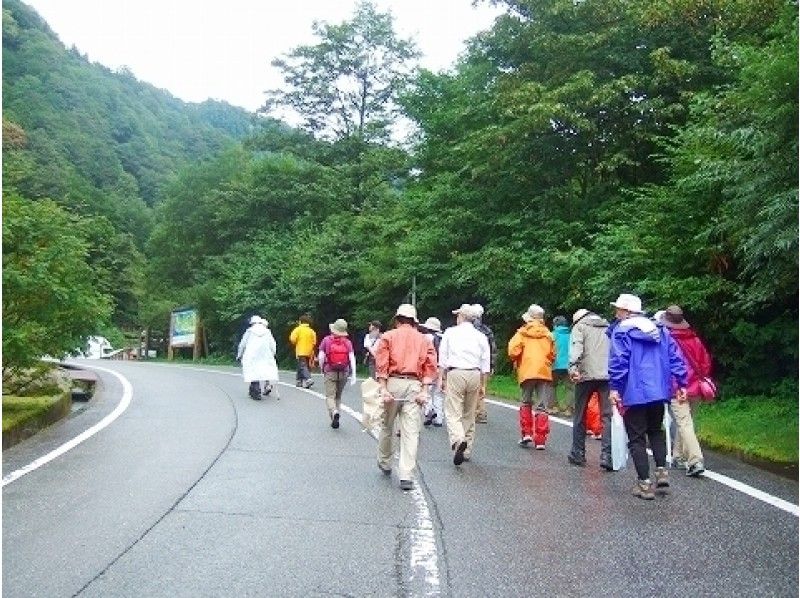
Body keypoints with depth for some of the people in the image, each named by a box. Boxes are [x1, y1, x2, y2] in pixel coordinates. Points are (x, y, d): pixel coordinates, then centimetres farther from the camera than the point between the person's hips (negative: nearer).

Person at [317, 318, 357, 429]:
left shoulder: (326, 340, -2)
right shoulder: (348, 342, 2)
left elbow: (321, 357, -5)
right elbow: (352, 358, -6)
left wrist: (322, 370, 10)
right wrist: (353, 375, -6)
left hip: (330, 372, -3)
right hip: (343, 373, 3)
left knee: (330, 396, -2)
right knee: (338, 396, 16)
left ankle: (334, 413, -29)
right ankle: (335, 419, 19)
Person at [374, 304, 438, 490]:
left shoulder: (388, 336, 8)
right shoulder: (425, 340, 14)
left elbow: (381, 364, -5)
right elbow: (430, 366, 3)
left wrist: (383, 389, -8)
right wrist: (424, 391, -1)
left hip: (393, 383, -1)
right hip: (415, 385, 1)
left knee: (386, 426, 17)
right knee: (411, 432, -1)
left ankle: (384, 463, 33)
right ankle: (406, 476, -5)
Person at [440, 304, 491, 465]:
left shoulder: (450, 332, 6)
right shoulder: (481, 336, 11)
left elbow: (443, 358, 4)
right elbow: (485, 364, 10)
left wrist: (443, 378, 10)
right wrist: (483, 385, 15)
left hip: (455, 373, -3)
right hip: (475, 375, 3)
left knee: (453, 413, -6)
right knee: (469, 414, 13)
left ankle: (458, 440, -33)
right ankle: (467, 451, 18)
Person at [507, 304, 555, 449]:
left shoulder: (522, 332, 2)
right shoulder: (548, 334, 11)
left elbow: (513, 351, -10)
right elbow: (553, 355, 11)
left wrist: (515, 361, 9)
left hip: (527, 372, -1)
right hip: (545, 372, 1)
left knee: (526, 403, 17)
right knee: (542, 407, 2)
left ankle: (526, 433, 9)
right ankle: (540, 440, -1)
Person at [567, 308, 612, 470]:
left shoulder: (579, 326, 10)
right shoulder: (608, 327, 24)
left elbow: (576, 347, -9)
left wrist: (573, 367, -22)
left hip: (587, 374, -2)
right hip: (608, 376, 3)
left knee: (580, 416, 10)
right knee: (607, 416, 1)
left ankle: (578, 454, 16)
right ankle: (607, 456, -8)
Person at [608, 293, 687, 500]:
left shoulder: (621, 331, -7)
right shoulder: (660, 330, 13)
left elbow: (618, 361, -16)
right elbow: (675, 357, 9)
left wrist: (614, 387, -14)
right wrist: (681, 383, 11)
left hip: (634, 393, -6)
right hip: (659, 391, 6)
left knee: (637, 438, 3)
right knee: (656, 431, 24)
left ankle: (644, 484, 3)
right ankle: (662, 471, 12)